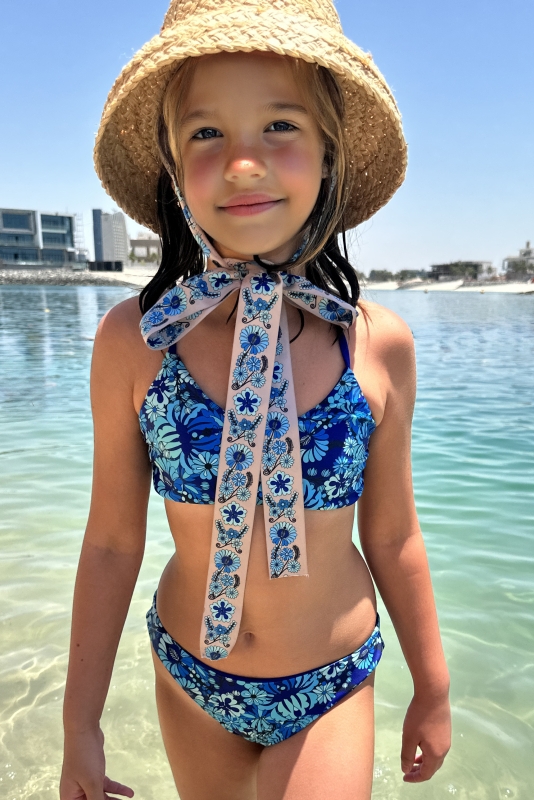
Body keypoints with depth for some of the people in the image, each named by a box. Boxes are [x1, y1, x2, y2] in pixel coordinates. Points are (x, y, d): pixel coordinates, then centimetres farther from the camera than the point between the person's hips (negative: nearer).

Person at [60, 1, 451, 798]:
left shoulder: (380, 344, -16)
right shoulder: (132, 341, -17)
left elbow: (392, 536, -5)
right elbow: (112, 542, -9)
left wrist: (433, 688, 7)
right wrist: (81, 725, 1)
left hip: (331, 688, 0)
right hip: (189, 680, 1)